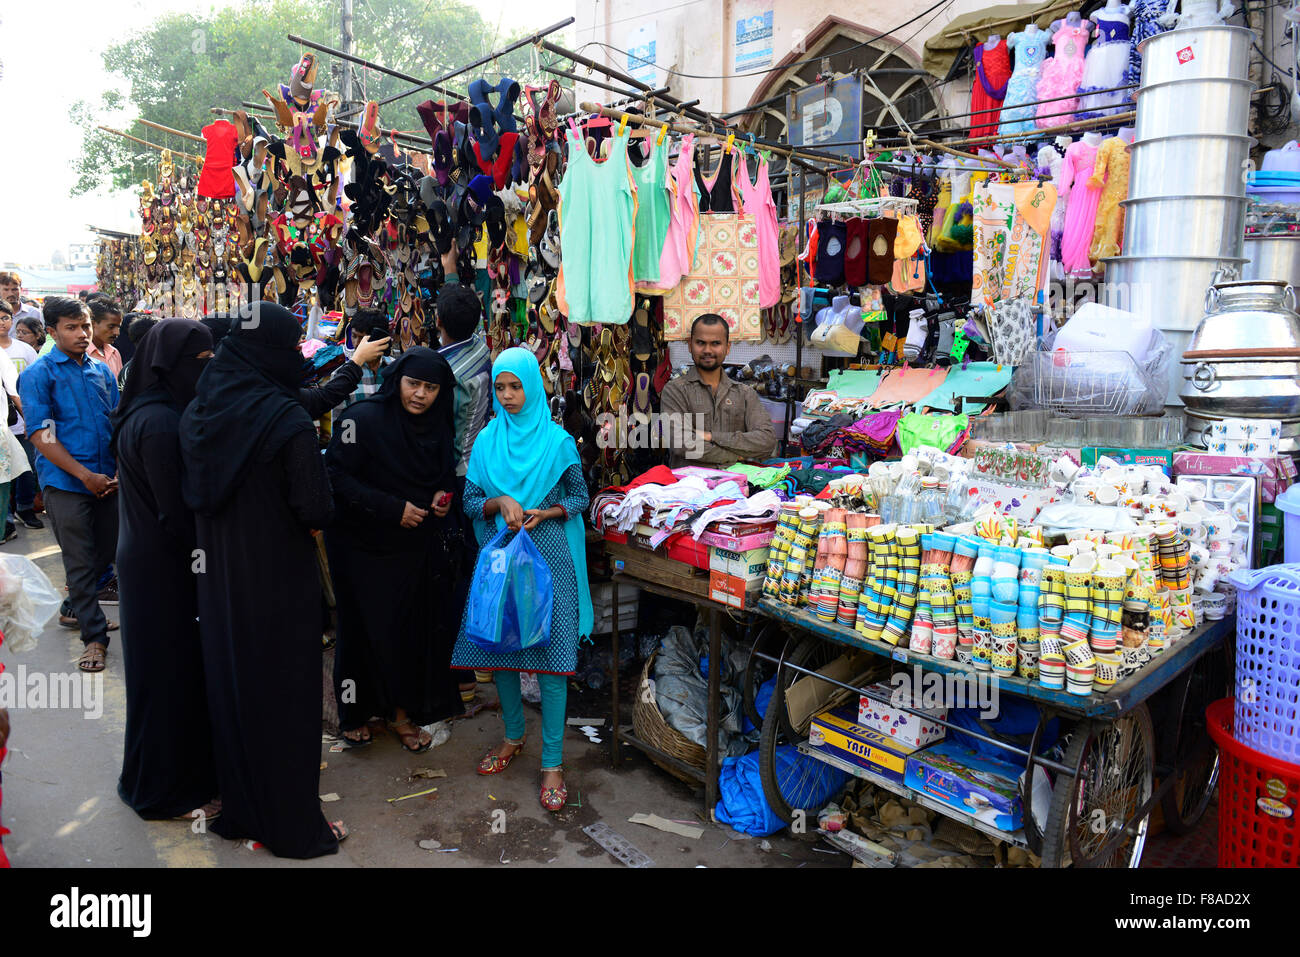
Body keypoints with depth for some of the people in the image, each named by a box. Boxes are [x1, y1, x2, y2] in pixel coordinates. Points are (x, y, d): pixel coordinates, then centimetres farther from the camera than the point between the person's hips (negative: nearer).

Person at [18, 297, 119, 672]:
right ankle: (94, 636, 11)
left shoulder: (102, 371, 10)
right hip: (66, 484, -5)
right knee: (80, 562, 1)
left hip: (108, 482, 5)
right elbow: (42, 436, -10)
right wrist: (85, 475, -15)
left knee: (106, 553, 14)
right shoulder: (39, 374, -4)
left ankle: (76, 609, 37)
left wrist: (120, 471, 0)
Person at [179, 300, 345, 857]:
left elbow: (195, 494, 7)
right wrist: (317, 515, 0)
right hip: (278, 577, -6)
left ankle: (239, 808, 36)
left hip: (218, 575, 6)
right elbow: (315, 509, -21)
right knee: (283, 693, 8)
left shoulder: (199, 410, -1)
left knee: (229, 684, 19)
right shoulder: (286, 419, -21)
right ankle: (293, 825, 22)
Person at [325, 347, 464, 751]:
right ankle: (355, 713, 27)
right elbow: (337, 476, -19)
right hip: (362, 546, -4)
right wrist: (393, 508, -22)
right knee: (365, 629, 6)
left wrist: (444, 496, -7)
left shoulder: (437, 426, 2)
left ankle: (401, 712, 24)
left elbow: (445, 476, 15)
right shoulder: (363, 418, -16)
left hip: (412, 547, 5)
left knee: (411, 627, 7)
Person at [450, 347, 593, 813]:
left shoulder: (557, 440, -3)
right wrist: (501, 503, -14)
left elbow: (580, 497, 3)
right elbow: (470, 500, 6)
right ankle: (513, 736, 34)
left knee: (551, 651, -4)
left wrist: (544, 513, -14)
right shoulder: (487, 440, 5)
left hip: (549, 556, -3)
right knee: (499, 645, 11)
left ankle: (552, 760, 8)